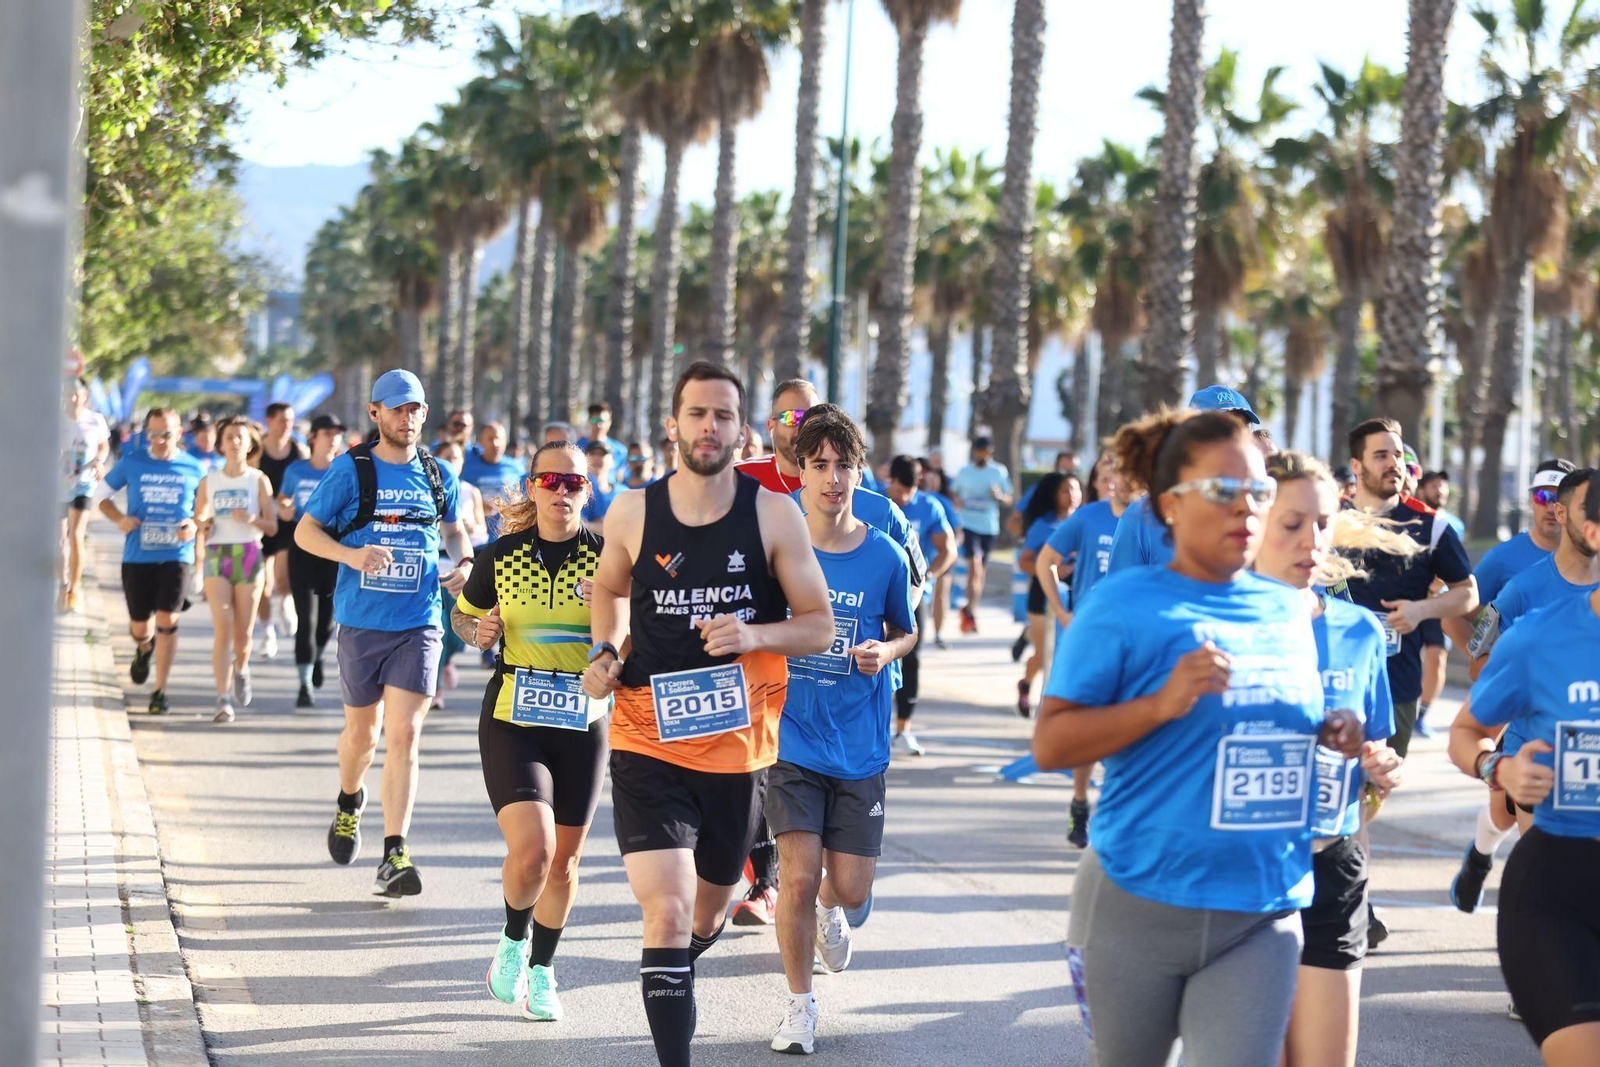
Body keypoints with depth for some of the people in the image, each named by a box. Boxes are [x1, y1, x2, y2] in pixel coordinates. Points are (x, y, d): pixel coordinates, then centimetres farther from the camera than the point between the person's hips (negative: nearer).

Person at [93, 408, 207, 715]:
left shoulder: (194, 469, 1)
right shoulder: (132, 462, 1)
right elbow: (101, 494, 11)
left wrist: (195, 526, -10)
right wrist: (120, 518, -7)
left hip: (176, 555, -1)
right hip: (137, 555, 1)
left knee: (167, 621, -12)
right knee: (139, 626, 9)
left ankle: (160, 691, -2)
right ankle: (144, 649, 47)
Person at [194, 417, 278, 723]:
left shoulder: (259, 480, 4)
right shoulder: (209, 481, 9)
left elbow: (272, 527, 2)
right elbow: (197, 520, 17)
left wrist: (252, 519, -17)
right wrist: (203, 524, -6)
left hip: (249, 555, 0)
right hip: (217, 556, 0)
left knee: (242, 633, 4)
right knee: (222, 629, -13)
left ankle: (241, 669, 39)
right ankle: (224, 700, -16)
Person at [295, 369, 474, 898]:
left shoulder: (438, 475, 7)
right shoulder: (351, 469, -2)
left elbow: (453, 529, 23)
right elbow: (305, 531, -1)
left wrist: (465, 563, 2)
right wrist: (350, 554, -19)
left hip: (419, 624, 0)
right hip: (361, 622, 0)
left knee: (403, 735, -11)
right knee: (362, 731, 14)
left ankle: (394, 855, -14)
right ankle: (349, 802, 47)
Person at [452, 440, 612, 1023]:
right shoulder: (502, 555, -2)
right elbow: (462, 614, 14)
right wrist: (478, 632, -8)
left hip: (584, 721, 2)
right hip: (512, 719, -2)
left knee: (564, 857, 11)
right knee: (531, 850, -18)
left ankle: (541, 971, 33)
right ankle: (513, 941, 13)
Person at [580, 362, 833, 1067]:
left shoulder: (773, 515, -6)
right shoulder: (632, 514, -3)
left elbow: (820, 628, -2)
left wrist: (754, 635, -20)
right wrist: (604, 652, 0)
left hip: (737, 744, 2)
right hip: (648, 744, -2)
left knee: (707, 913, 21)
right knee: (666, 914, -17)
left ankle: (670, 976, 54)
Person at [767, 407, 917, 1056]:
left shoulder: (885, 557, -3)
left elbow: (906, 631, 12)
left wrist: (887, 651, -8)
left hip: (859, 746, 1)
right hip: (791, 736, -1)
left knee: (851, 889, 2)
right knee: (798, 876, -10)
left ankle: (828, 911, 41)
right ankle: (800, 1004, 11)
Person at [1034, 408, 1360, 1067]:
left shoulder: (1289, 612, 10)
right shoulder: (1125, 606, -7)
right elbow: (1050, 744, -10)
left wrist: (1329, 737, 2)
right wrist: (1164, 703, -22)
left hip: (1263, 916, 3)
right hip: (1139, 904, -3)